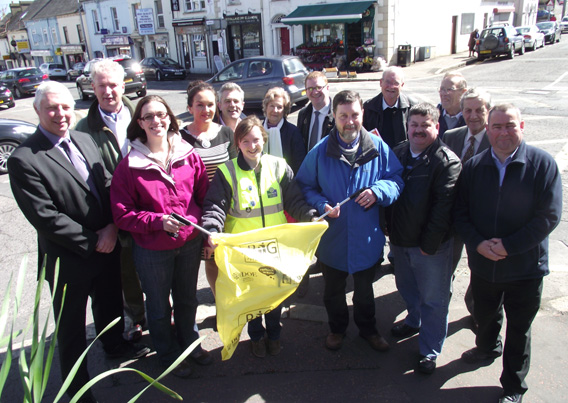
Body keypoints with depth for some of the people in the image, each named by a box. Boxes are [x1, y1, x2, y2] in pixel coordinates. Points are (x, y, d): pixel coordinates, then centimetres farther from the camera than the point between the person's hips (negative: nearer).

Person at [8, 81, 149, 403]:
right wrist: (91, 242, -17)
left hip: (107, 247, 6)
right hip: (69, 259, -6)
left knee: (110, 302, 27)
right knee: (72, 326, 14)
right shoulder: (24, 159, -19)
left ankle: (115, 344, 55)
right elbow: (45, 217, -21)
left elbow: (110, 186, 4)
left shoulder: (85, 140, 2)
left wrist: (112, 227, -11)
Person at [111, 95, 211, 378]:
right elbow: (122, 214, -12)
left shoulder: (189, 156, -5)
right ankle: (169, 355, 43)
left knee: (187, 299, 23)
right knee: (159, 306, 17)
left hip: (190, 243, 3)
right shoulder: (128, 166, -14)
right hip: (152, 250, -2)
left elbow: (203, 196, 4)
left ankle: (190, 342, 50)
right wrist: (159, 221, -24)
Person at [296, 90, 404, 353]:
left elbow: (397, 179, -1)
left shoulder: (378, 148, -10)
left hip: (367, 238, 0)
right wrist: (321, 205, -19)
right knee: (333, 290, 22)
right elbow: (305, 186, -2)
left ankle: (368, 328, 49)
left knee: (364, 289, 23)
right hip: (332, 239, 0)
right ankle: (337, 328, 48)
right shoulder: (320, 152, -11)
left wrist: (378, 191, -21)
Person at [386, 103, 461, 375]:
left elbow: (444, 207, -17)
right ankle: (414, 321, 51)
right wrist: (389, 229, 5)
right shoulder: (398, 154, 5)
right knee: (407, 288, 25)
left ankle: (430, 350, 24)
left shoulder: (447, 161, -14)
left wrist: (428, 245, -17)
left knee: (433, 299, 8)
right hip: (400, 240, 6)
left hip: (431, 246, -6)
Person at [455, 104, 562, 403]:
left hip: (526, 266, -3)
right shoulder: (473, 167, -3)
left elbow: (548, 216, -15)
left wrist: (508, 246, -19)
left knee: (518, 330, 14)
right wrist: (478, 243, -16)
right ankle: (487, 349, 57)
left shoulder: (542, 164, -12)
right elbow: (461, 213, 0)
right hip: (482, 263, 3)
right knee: (484, 316, 25)